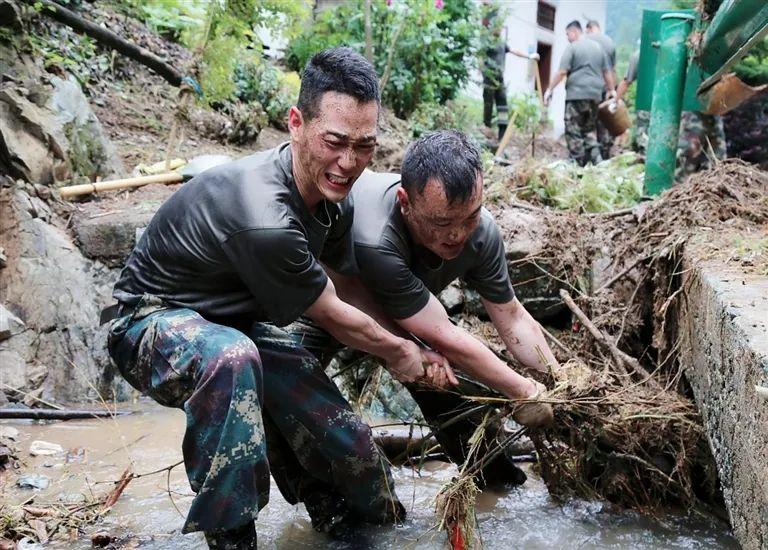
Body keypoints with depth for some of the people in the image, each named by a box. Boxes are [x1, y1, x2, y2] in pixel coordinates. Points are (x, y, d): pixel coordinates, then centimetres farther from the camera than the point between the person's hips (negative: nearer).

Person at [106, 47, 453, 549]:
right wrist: (397, 352, -2)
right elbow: (334, 318, -19)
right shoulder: (265, 220, -36)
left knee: (349, 439, 0)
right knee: (231, 358, -42)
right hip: (157, 322, -7)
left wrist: (418, 350, 8)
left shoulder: (333, 195, -9)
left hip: (240, 326, 8)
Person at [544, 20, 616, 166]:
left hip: (576, 94, -6)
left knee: (573, 131, 0)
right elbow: (607, 71, 17)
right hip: (595, 95, 6)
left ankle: (578, 163, -2)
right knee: (590, 129, 15)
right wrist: (611, 90, 25)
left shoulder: (572, 47, -4)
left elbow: (562, 72, -10)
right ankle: (596, 157, 1)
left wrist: (550, 89, -5)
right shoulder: (597, 47, 15)